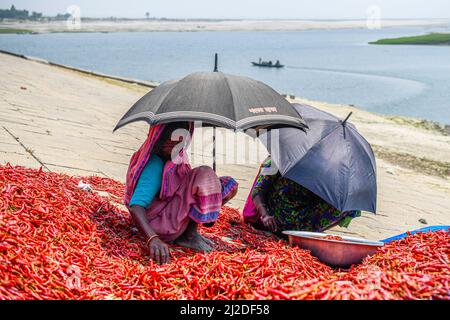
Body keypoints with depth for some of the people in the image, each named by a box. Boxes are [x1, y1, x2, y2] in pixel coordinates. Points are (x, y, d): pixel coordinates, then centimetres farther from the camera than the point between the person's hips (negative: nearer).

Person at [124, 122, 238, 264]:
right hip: (161, 227, -9)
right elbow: (135, 206, -32)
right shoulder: (155, 165, -22)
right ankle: (189, 235, -12)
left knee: (230, 185, 2)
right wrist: (152, 239, -47)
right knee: (205, 174, -25)